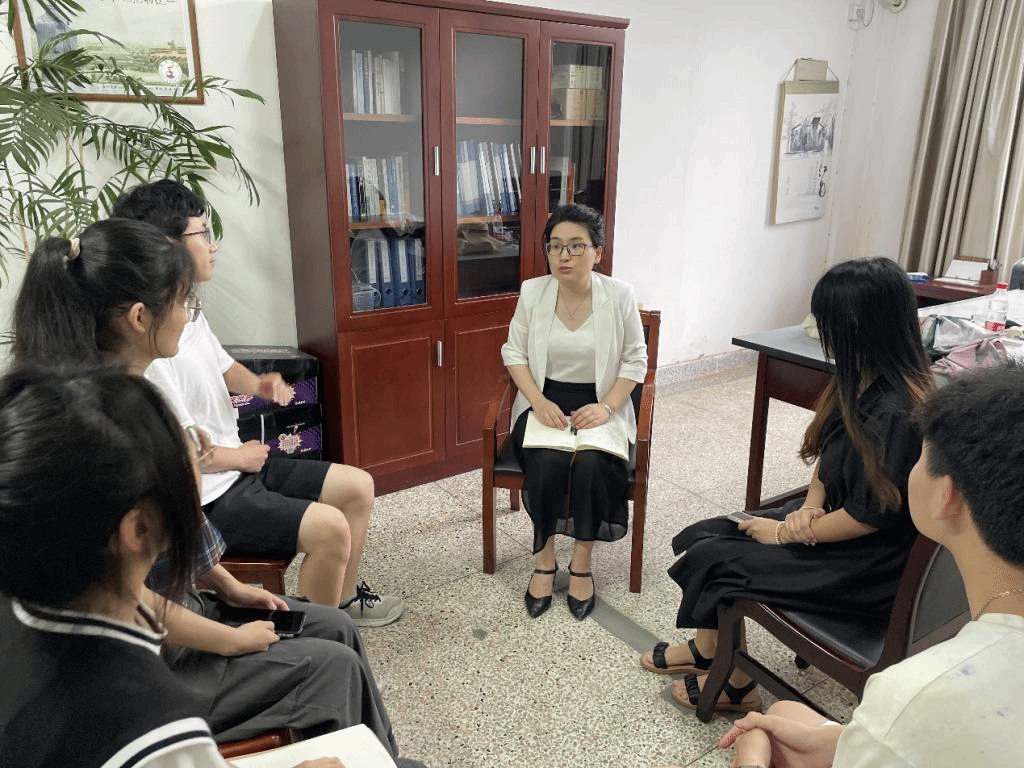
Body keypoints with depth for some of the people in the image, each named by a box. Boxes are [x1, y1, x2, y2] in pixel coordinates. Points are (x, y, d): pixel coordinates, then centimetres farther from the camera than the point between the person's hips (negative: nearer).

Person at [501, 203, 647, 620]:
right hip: (544, 402, 1)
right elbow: (514, 353, 2)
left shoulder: (620, 295, -8)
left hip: (599, 403, -1)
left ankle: (582, 564, -6)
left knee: (591, 464, -29)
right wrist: (539, 402, -13)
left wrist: (606, 406, -15)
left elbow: (635, 360, -1)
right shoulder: (532, 292, -4)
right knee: (546, 462, -28)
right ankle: (544, 560, -5)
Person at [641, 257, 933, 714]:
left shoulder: (896, 414, -30)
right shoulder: (862, 382, -2)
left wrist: (786, 533, -12)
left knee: (712, 561, -11)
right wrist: (808, 508, -7)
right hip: (829, 518, 9)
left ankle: (735, 684, 16)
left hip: (865, 566, -8)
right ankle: (707, 649, 25)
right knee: (702, 536, 3)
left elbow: (871, 514, -24)